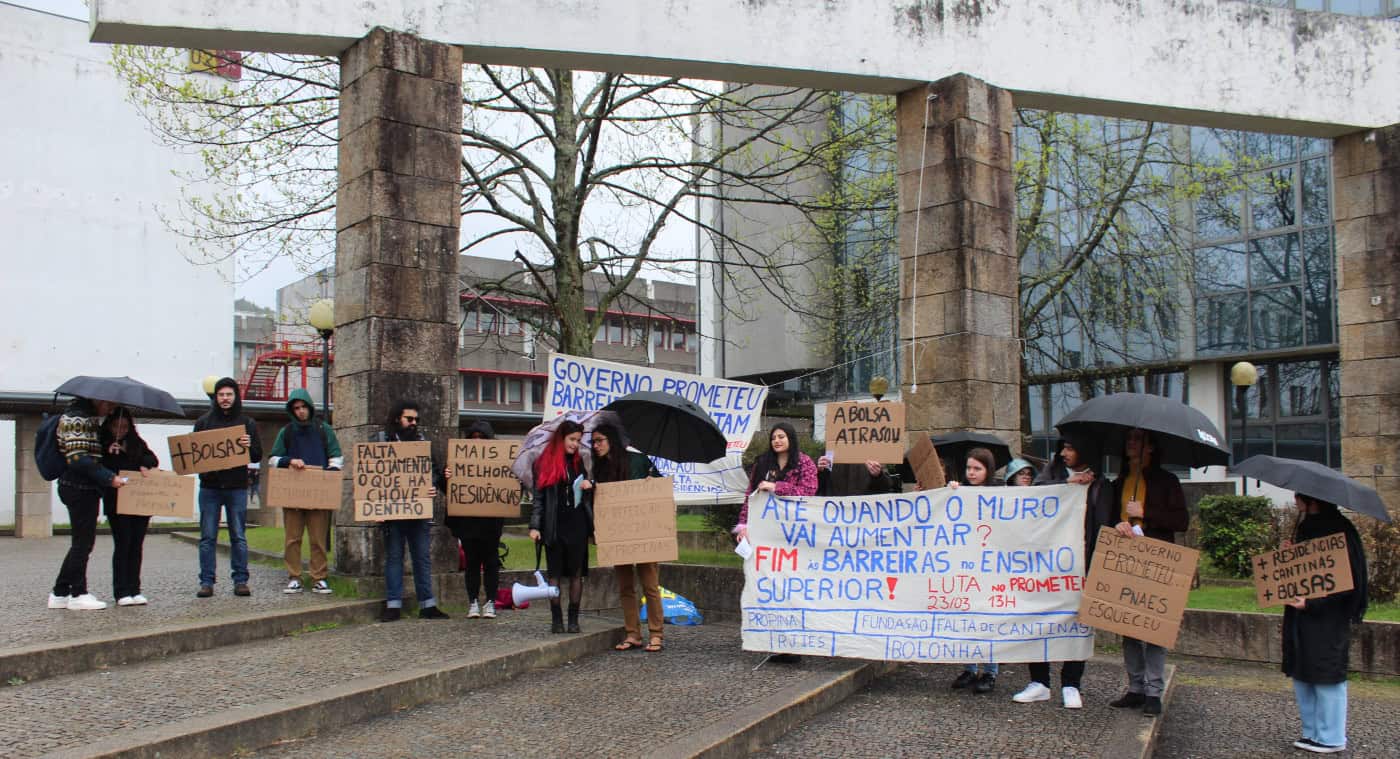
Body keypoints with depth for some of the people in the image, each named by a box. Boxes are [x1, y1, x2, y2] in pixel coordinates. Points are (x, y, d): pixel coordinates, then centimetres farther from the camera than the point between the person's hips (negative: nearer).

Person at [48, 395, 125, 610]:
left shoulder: (89, 418, 17)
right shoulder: (75, 418, -13)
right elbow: (77, 458, -21)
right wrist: (109, 478, -23)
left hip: (86, 488, 10)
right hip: (79, 488, -10)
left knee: (82, 543, 13)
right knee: (83, 541, -2)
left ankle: (60, 593, 19)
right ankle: (78, 594, 7)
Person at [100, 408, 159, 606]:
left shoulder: (136, 443, 14)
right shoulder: (103, 444, 4)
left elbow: (152, 459, 5)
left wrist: (145, 465, -14)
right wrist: (108, 454, -17)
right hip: (117, 503, -3)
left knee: (136, 546, 5)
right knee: (122, 545, -4)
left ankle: (135, 590, 9)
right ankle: (121, 592, 0)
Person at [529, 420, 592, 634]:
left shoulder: (578, 461, 10)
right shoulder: (544, 463, 2)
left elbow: (587, 495, 19)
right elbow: (538, 496, 2)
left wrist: (588, 487, -4)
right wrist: (534, 526, -5)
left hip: (577, 525, 2)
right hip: (553, 526, -2)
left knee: (576, 574, 3)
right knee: (555, 573, 4)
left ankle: (573, 620, 10)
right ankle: (556, 620, 10)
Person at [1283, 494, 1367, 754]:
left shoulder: (1338, 529, -13)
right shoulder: (1305, 526, 13)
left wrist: (1311, 602, -23)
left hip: (1327, 618, -9)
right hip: (1300, 615, 9)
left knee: (1326, 677, -1)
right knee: (1302, 675, 11)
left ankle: (1331, 738, 9)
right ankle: (1312, 732, 20)